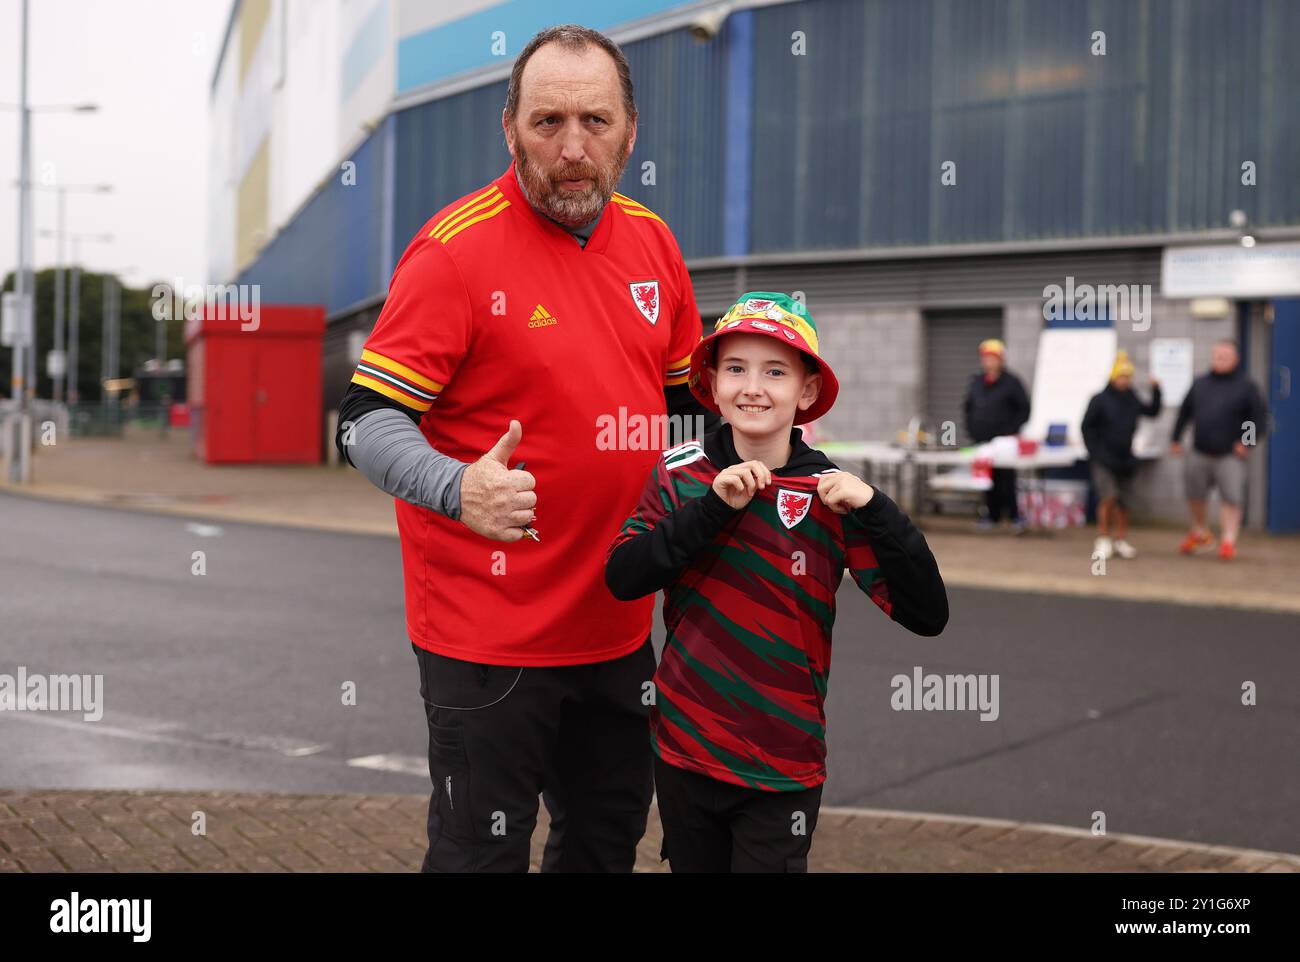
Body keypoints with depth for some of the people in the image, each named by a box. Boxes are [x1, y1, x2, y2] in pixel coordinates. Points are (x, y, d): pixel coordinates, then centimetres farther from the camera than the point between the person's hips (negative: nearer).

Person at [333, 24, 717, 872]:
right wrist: (458, 489, -36)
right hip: (489, 635, -6)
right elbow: (367, 422, -17)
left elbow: (686, 393, 20)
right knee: (482, 854, 2)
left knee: (609, 841, 20)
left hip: (618, 625, 7)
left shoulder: (652, 241, 5)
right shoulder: (456, 247, -15)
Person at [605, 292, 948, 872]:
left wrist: (874, 510, -24)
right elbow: (622, 579, -14)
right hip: (682, 750, 2)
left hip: (784, 768, -2)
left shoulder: (832, 497, -7)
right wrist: (713, 506, -21)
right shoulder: (678, 473, -2)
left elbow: (927, 615, -12)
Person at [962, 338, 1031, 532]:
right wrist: (971, 428, 11)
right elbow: (968, 406, 23)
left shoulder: (1011, 382, -2)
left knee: (1006, 477, -6)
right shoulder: (976, 382, 12)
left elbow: (1024, 409, -2)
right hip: (982, 440, 5)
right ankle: (992, 513, 13)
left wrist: (1012, 429, -10)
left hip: (1004, 441, -5)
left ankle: (1013, 514, 2)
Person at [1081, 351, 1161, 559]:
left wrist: (1156, 391, 5)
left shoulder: (1132, 400, 7)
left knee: (1124, 502, 8)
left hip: (1125, 460, 5)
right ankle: (1103, 540, -8)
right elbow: (1087, 426, -4)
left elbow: (1152, 411, 18)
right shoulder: (1100, 400, -7)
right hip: (1104, 461, -5)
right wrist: (1094, 452, -8)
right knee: (1108, 497, -17)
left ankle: (1121, 541, 19)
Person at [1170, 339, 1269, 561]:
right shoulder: (1200, 384, 9)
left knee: (1231, 498, -9)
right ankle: (1200, 533, 33)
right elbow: (1184, 413, 17)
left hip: (1230, 455, -4)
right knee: (1194, 495, 13)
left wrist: (1248, 442, -13)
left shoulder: (1246, 386, -3)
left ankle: (1228, 541, -3)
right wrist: (1176, 439, 16)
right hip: (1199, 454, 4)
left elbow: (1260, 416, -5)